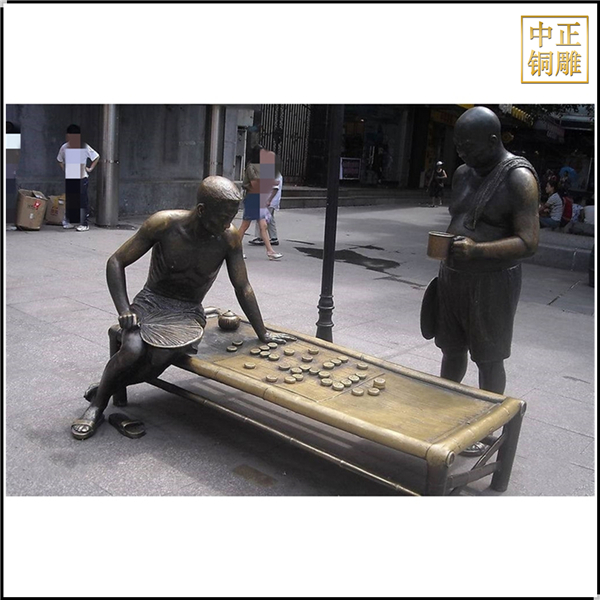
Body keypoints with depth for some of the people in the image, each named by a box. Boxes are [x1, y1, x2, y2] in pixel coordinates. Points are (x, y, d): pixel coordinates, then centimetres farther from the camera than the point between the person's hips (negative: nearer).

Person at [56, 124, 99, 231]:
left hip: (82, 178, -3)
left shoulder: (84, 147, -6)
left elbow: (96, 157, 4)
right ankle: (67, 222, 18)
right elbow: (60, 160, 20)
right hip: (69, 178, 3)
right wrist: (64, 169, 8)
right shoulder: (64, 148, 3)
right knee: (69, 201, 8)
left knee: (83, 201, -4)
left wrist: (90, 168, 0)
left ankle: (85, 224, 0)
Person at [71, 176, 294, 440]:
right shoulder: (164, 223, -17)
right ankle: (96, 406, -3)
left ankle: (106, 387, -1)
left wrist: (263, 334, 3)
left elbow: (242, 287, 0)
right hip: (151, 302, -1)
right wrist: (124, 310, -21)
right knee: (132, 350, -32)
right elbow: (116, 262, -9)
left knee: (160, 356, -31)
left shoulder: (229, 237, -11)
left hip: (188, 312, 1)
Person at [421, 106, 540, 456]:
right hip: (453, 278, 7)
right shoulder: (464, 174, 10)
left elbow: (529, 242, -19)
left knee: (489, 359, 4)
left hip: (493, 282, -7)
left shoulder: (518, 178, -14)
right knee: (452, 350, 16)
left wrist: (476, 250, -33)